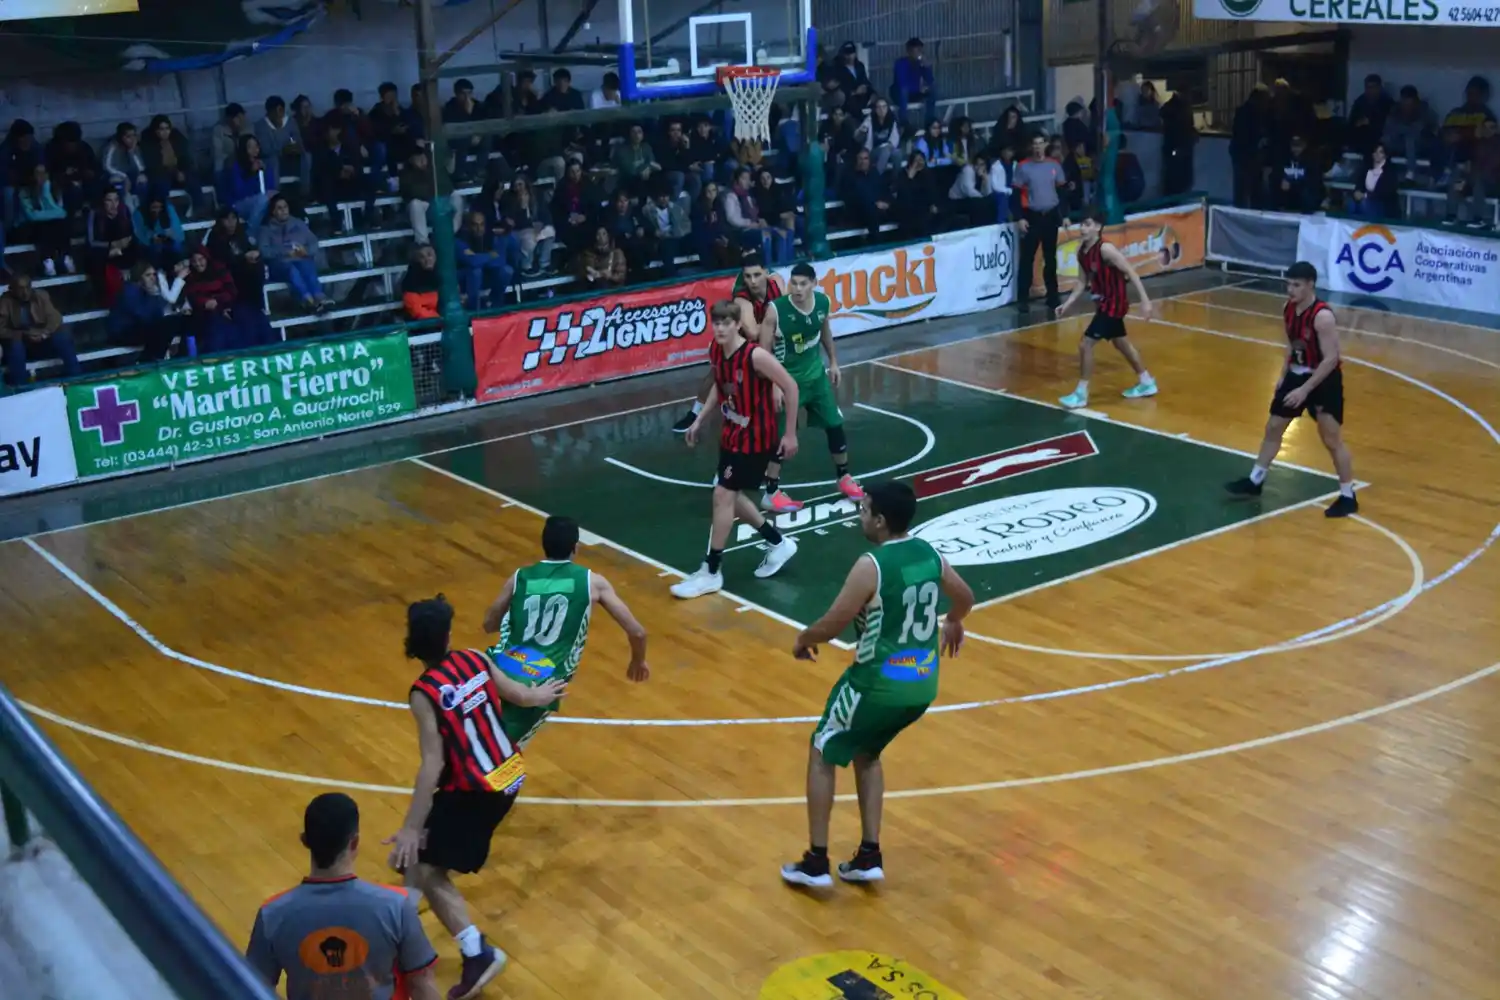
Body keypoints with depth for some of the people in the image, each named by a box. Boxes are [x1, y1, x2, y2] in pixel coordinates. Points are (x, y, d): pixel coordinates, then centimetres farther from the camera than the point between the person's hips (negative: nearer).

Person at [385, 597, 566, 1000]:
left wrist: (411, 828, -19)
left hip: (476, 791, -8)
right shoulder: (475, 659, -3)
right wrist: (542, 694, 36)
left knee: (421, 869, -5)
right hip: (510, 774, 8)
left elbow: (432, 766, -22)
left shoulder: (424, 693, -19)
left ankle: (477, 952, -14)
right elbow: (520, 696, 12)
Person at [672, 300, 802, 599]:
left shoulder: (756, 355, -27)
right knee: (731, 497, 17)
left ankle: (711, 573, 3)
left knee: (723, 495, -8)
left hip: (755, 438, -8)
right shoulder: (714, 351, -5)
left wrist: (790, 434, -14)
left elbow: (790, 387, -18)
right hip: (732, 433, 8)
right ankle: (779, 543, 38)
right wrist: (699, 420, 12)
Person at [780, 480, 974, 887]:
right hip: (923, 684, 7)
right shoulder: (930, 555, 3)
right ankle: (869, 857, 23)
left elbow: (832, 625, -15)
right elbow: (965, 598, 21)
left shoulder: (871, 566, -19)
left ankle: (815, 863, 13)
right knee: (866, 754, 27)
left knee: (822, 755, 12)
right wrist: (953, 624, 43)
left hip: (879, 682, -7)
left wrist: (803, 639, 7)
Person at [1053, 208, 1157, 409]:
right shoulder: (1081, 251, 0)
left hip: (1113, 303, -9)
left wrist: (1145, 300, -24)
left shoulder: (1106, 249, -24)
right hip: (1104, 303, 9)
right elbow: (1083, 282, 10)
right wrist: (1068, 304, 2)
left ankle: (1081, 394, 0)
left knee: (1085, 345, -11)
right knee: (1121, 344, 23)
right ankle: (1147, 383, 38)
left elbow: (1131, 272, -21)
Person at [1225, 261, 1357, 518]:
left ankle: (1348, 497, 8)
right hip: (1297, 374, 8)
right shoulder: (1289, 310, -1)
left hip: (1324, 380, -8)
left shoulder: (1322, 316, -26)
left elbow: (1331, 359, -26)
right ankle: (1255, 481, 30)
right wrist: (1283, 376, 12)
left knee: (1332, 439, -4)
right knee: (1273, 428, 15)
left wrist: (1305, 390, -27)